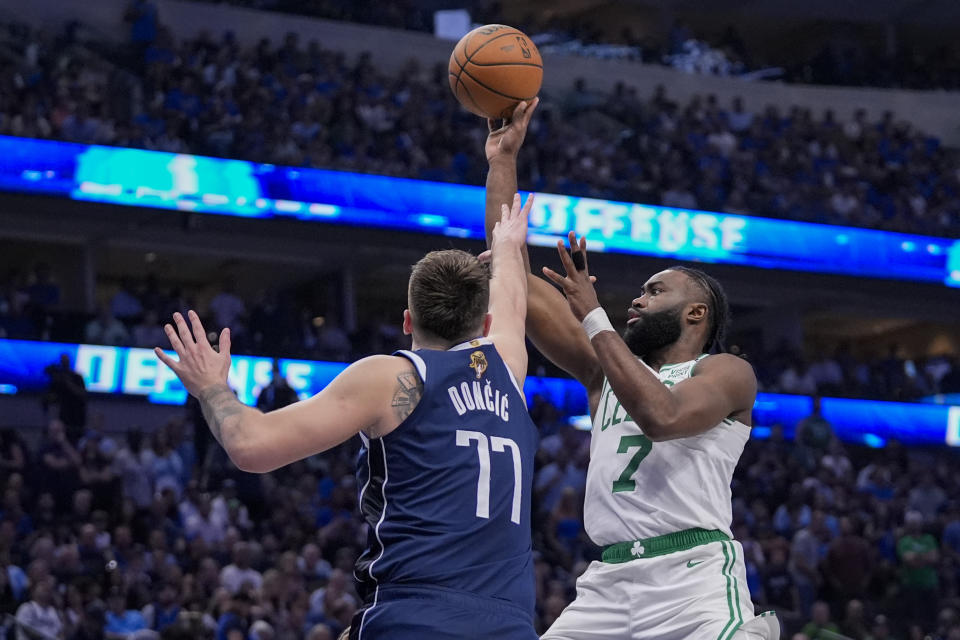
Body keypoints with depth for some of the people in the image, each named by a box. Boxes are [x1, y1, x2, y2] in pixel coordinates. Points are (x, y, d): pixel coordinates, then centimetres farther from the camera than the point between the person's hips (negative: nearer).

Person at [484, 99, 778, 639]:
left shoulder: (728, 373, 6)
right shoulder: (605, 370, 21)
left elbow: (661, 416, -17)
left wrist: (593, 317, -10)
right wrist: (503, 160, 17)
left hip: (693, 577, -5)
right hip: (609, 581, 6)